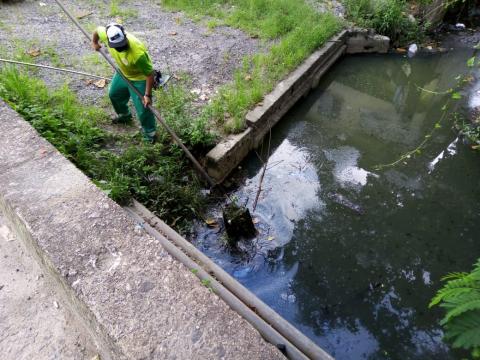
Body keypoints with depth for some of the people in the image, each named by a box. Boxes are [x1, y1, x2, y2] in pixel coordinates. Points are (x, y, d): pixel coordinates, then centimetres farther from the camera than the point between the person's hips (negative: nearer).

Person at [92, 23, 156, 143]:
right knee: (114, 94, 27)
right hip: (123, 73, 7)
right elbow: (98, 30, -1)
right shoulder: (107, 35, -26)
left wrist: (147, 95, -29)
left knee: (142, 109, -2)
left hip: (139, 79, -7)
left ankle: (150, 133, 23)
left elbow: (149, 74, -32)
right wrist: (94, 42, 18)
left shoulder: (138, 53, -43)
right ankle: (124, 115, 56)